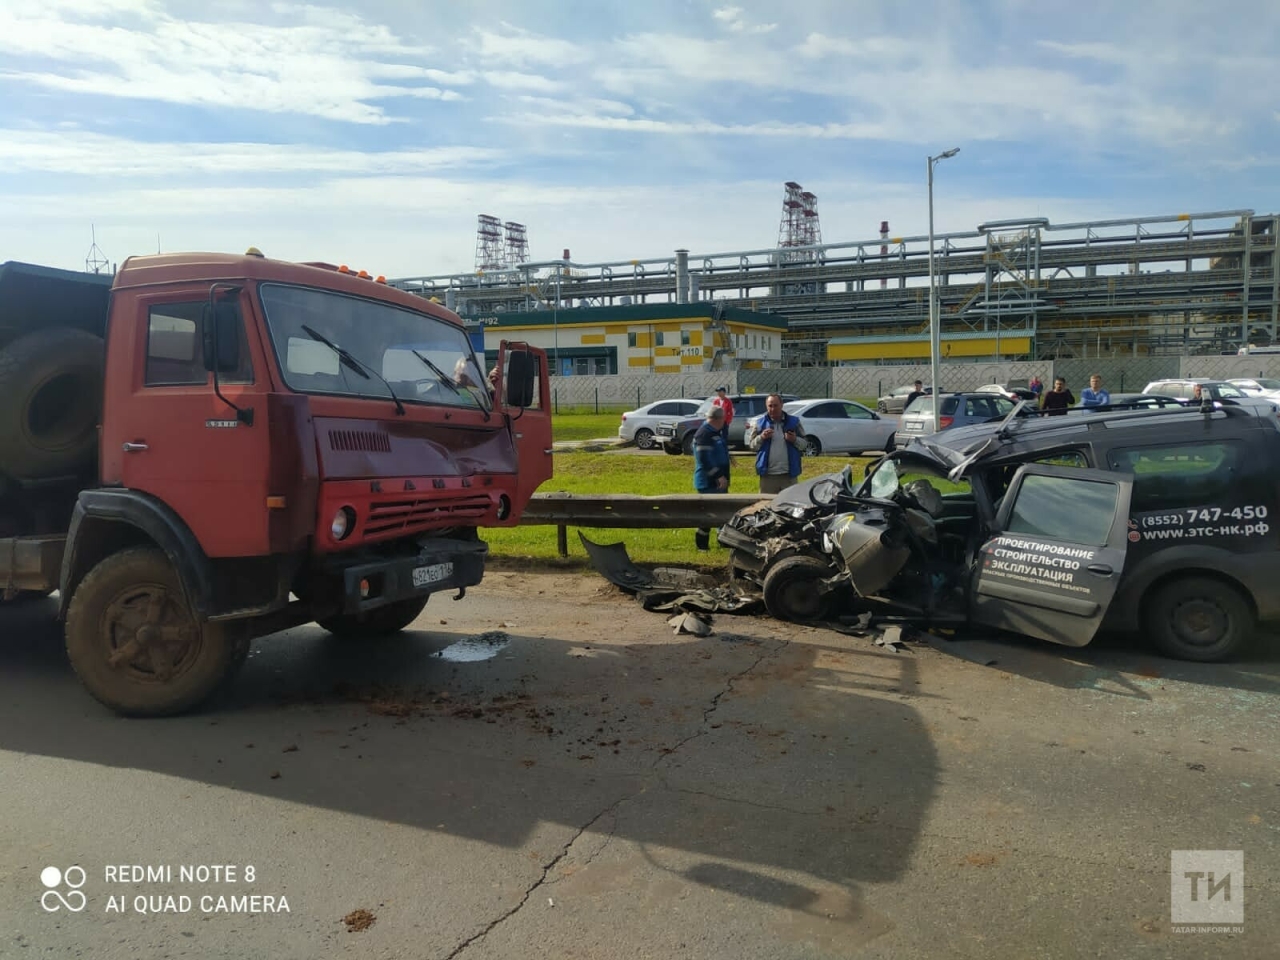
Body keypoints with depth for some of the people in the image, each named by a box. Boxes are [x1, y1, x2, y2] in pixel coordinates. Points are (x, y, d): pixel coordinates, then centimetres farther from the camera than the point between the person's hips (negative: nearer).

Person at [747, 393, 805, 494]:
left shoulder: (793, 421, 4)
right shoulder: (760, 423, 4)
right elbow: (751, 445, 5)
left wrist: (794, 440, -14)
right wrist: (761, 437, -13)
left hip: (789, 474, 0)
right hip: (768, 475, 0)